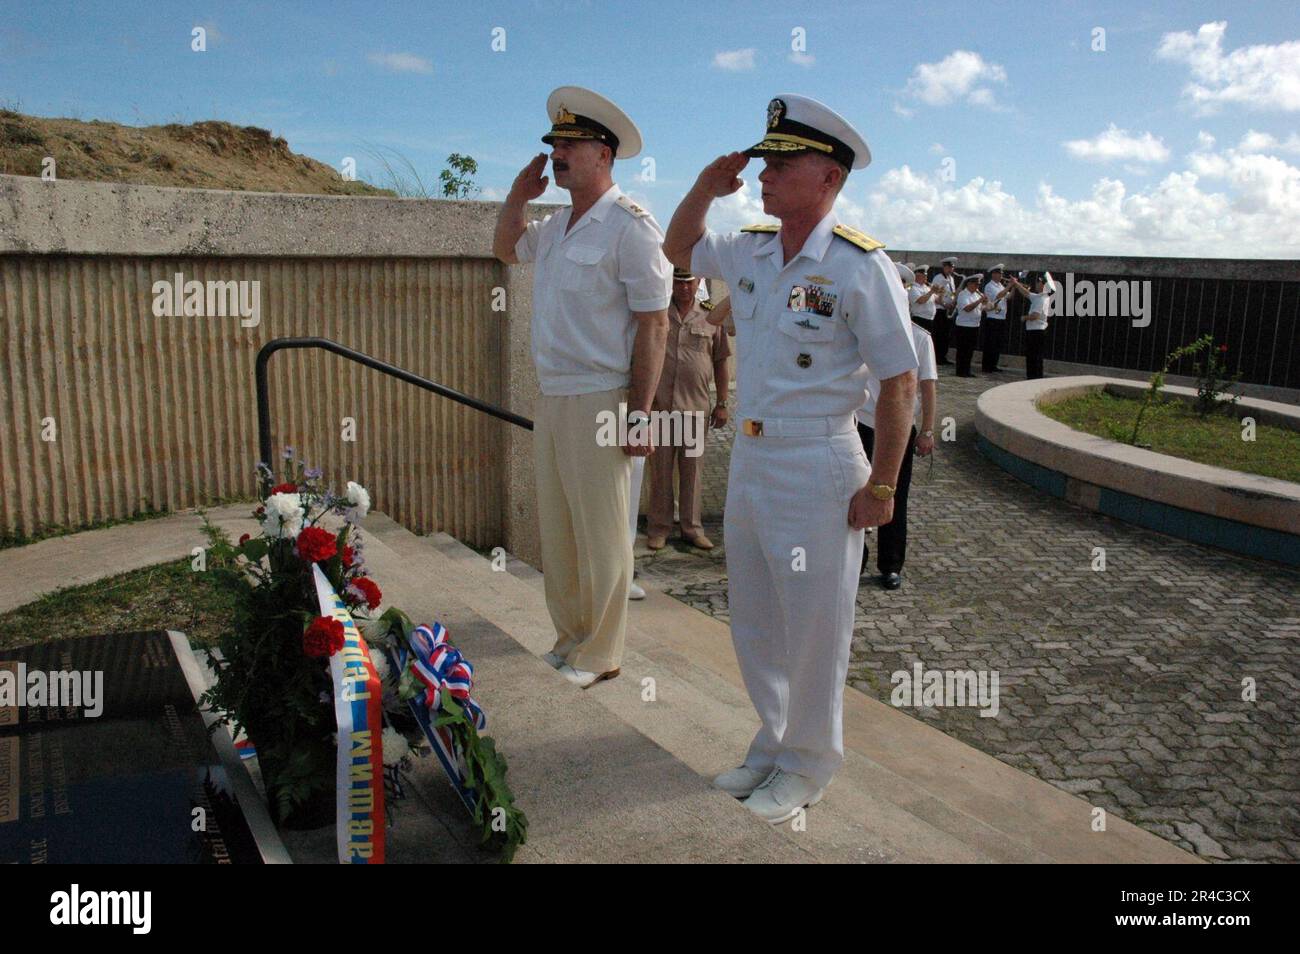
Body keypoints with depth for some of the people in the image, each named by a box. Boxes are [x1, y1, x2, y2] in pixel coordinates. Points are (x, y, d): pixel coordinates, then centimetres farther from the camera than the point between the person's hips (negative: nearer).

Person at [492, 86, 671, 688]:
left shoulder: (629, 226, -11)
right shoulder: (557, 226, 14)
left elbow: (653, 325, -14)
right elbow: (505, 250, 34)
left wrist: (638, 414, -18)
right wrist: (518, 194, 16)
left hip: (598, 403, -8)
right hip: (550, 400, 9)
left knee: (601, 538, 1)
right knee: (556, 531, 15)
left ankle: (599, 656, 15)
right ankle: (569, 639, 30)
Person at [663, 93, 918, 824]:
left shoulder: (861, 266, -14)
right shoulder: (750, 251, 6)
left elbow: (899, 382, -13)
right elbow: (679, 249, 26)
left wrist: (881, 486, -15)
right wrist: (706, 188, 7)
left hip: (817, 469, -7)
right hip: (748, 460, 7)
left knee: (814, 627, 7)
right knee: (754, 622, 18)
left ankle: (809, 763, 27)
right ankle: (775, 741, 37)